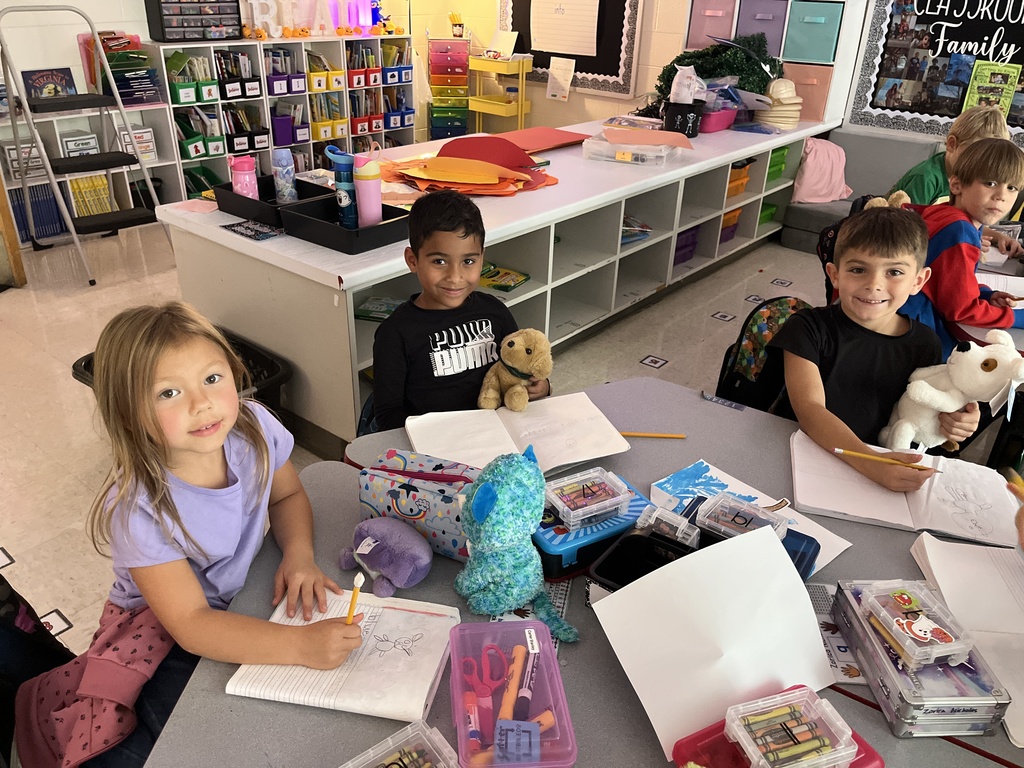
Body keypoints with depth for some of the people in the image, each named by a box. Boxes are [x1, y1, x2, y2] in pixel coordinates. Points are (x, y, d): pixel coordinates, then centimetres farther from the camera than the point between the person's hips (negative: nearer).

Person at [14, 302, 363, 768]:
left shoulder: (254, 429, -18)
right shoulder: (137, 508, -29)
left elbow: (287, 495, 3)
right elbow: (191, 625, -29)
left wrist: (298, 553, -18)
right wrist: (300, 645, -41)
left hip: (244, 598, 4)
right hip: (161, 629, -4)